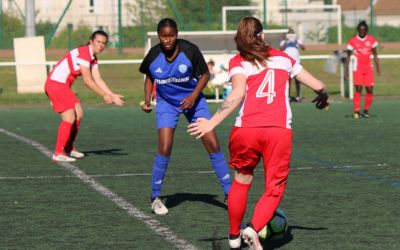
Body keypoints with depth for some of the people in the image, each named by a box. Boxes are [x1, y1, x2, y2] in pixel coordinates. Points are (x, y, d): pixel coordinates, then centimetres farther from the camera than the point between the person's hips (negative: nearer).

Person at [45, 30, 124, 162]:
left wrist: (113, 96, 3)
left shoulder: (93, 58, 13)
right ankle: (58, 153, -10)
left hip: (63, 86, 11)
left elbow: (98, 80, 12)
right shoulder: (83, 53, -18)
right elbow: (87, 80, -21)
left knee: (78, 114, 18)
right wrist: (104, 95, -17)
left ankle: (68, 148, 29)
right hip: (55, 84, -11)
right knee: (69, 118, -15)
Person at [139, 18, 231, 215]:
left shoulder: (190, 51, -21)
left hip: (192, 100, 0)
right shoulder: (153, 56, -16)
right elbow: (149, 77, 5)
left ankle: (229, 192, 5)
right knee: (165, 149, -14)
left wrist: (194, 96, -20)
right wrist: (147, 100, -8)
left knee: (213, 145, -6)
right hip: (166, 103, 0)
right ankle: (155, 198, 3)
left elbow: (204, 74, -7)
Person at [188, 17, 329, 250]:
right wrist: (323, 96, 44)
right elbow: (319, 86, 20)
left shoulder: (238, 62, 8)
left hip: (246, 130, 0)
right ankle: (254, 229, -17)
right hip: (280, 131, 0)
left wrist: (212, 123, -14)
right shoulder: (283, 58, 17)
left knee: (242, 181, 21)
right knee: (274, 188, 8)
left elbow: (238, 93, -12)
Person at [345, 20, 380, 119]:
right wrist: (346, 71, -1)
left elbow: (375, 55, 12)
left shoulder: (371, 40, 2)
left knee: (370, 90, -2)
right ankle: (356, 111, -15)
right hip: (357, 69, -3)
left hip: (368, 68, 3)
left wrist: (378, 68, 10)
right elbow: (348, 56, 1)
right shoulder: (353, 41, -5)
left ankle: (366, 111, 11)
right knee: (358, 89, -15)